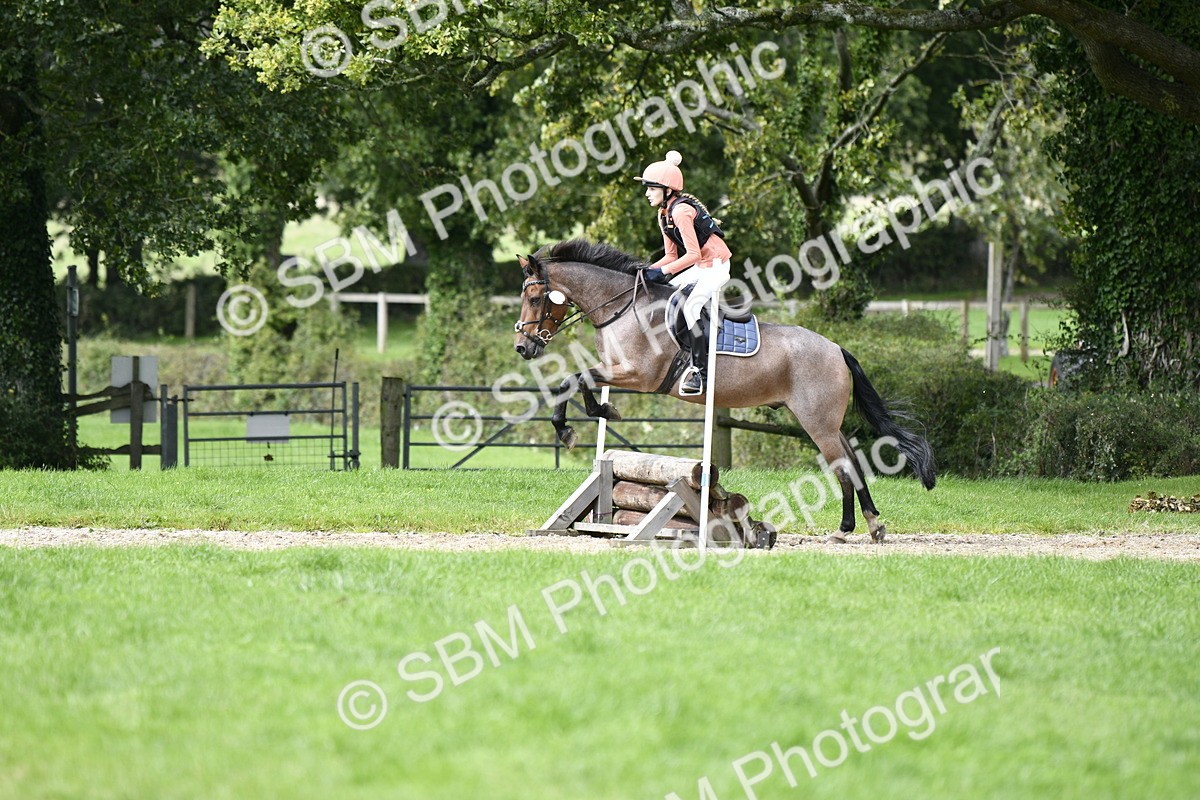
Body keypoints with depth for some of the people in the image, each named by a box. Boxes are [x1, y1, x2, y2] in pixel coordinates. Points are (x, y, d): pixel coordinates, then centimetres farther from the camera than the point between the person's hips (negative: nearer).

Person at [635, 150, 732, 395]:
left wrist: (662, 271, -23)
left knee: (690, 306, -26)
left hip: (716, 263, -10)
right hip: (699, 266, 10)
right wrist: (649, 271, -3)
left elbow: (693, 254, -23)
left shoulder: (680, 212, -20)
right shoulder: (664, 215, 9)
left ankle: (700, 370, -25)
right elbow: (671, 256, 13)